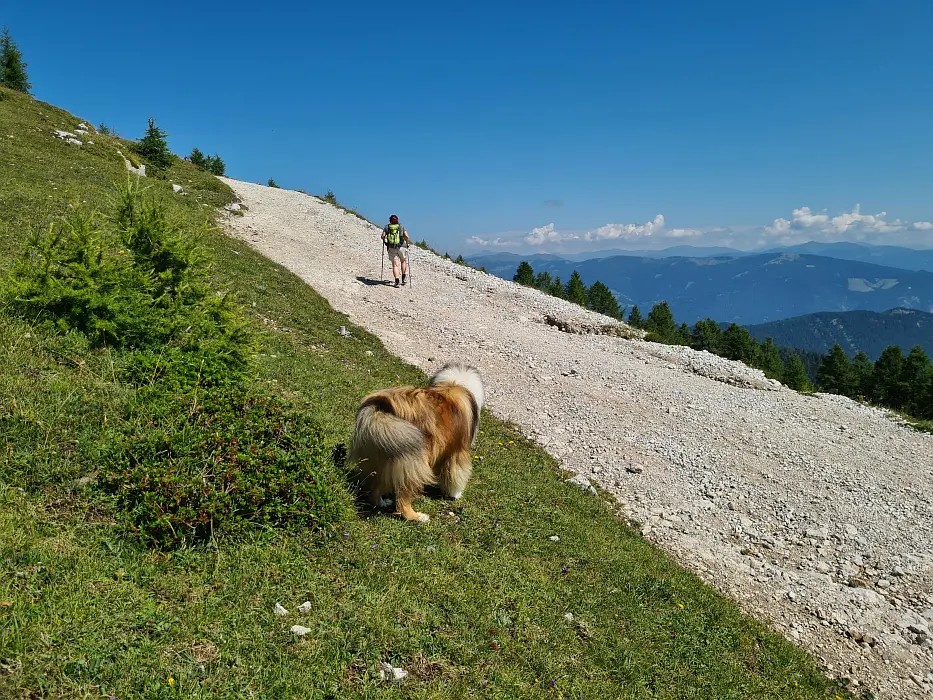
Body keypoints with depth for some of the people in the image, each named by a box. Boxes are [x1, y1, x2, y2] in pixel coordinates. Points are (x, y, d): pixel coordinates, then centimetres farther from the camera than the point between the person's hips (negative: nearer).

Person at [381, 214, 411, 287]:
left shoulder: (387, 227, 10)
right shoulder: (401, 227, 10)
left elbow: (383, 236, -2)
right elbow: (406, 236, -3)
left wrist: (384, 242, 17)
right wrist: (407, 243, 12)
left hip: (391, 248, 0)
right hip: (401, 247, 0)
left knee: (395, 265, 0)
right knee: (403, 261, 23)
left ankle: (397, 281, -13)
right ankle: (403, 278, 20)